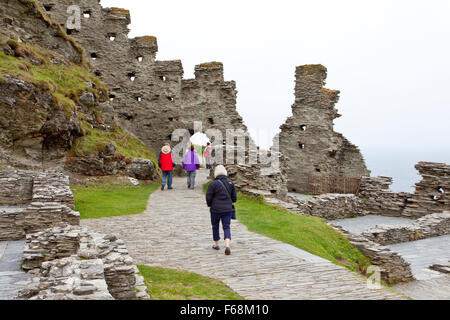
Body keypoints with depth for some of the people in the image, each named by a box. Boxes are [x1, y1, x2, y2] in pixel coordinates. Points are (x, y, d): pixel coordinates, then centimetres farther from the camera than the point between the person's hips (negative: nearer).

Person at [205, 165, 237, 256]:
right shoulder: (230, 183, -1)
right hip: (228, 209, 2)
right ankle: (227, 246, -16)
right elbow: (234, 198, 4)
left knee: (215, 226, 17)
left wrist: (210, 205, 11)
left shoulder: (214, 184, -13)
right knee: (227, 227, 5)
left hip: (216, 209, -2)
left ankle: (216, 244, 31)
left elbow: (208, 198, -9)